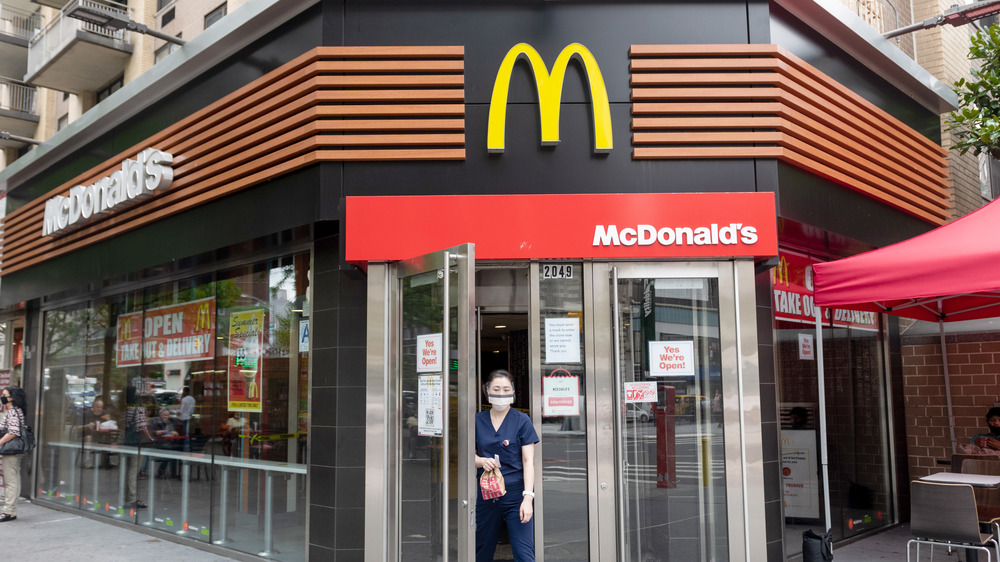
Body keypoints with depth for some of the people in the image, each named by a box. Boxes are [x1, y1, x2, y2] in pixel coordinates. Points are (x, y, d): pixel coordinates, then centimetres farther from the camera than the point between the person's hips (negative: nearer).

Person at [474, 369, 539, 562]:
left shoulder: (521, 420, -1)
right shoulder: (478, 420, 6)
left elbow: (528, 461, -5)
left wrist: (528, 496, -15)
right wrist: (482, 461, -12)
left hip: (515, 492, -3)